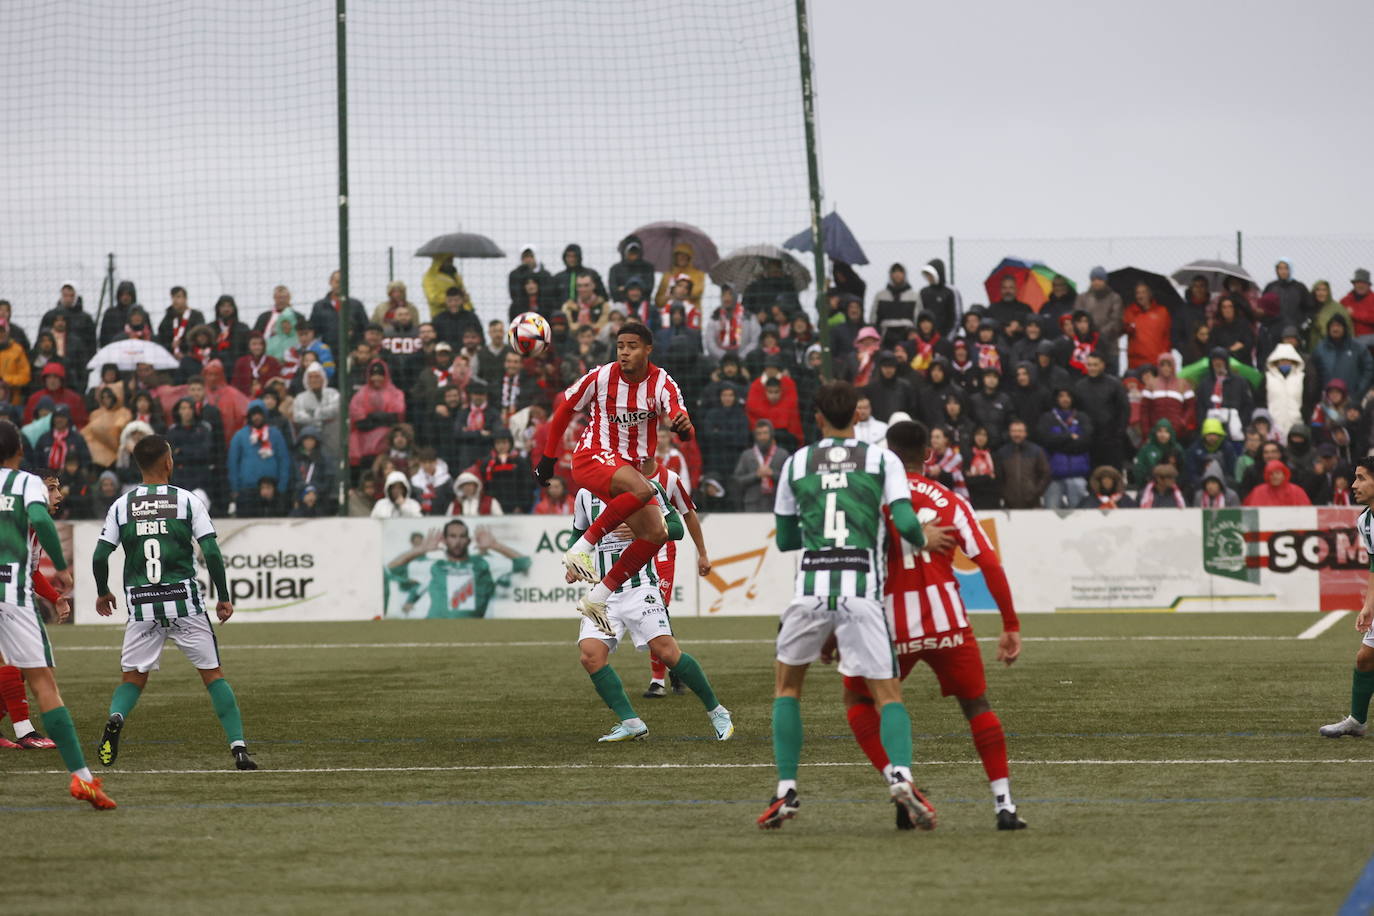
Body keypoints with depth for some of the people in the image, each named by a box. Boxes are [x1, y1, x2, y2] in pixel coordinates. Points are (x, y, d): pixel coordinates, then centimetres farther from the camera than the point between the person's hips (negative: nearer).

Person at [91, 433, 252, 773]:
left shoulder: (121, 506, 5)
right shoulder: (187, 500, -1)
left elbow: (100, 556, 3)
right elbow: (211, 553, -6)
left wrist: (103, 592, 22)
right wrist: (224, 598, 4)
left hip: (141, 605, 1)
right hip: (184, 601, -1)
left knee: (133, 678, 12)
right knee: (213, 674, 9)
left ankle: (115, 717, -20)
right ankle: (238, 746, 0)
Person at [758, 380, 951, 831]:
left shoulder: (795, 463, 11)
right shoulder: (882, 460, 6)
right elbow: (906, 523, -4)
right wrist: (924, 539, 17)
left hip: (811, 588, 1)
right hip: (862, 588, -1)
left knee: (787, 682, 20)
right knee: (887, 692, 4)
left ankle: (786, 792, 12)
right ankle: (900, 775, -23)